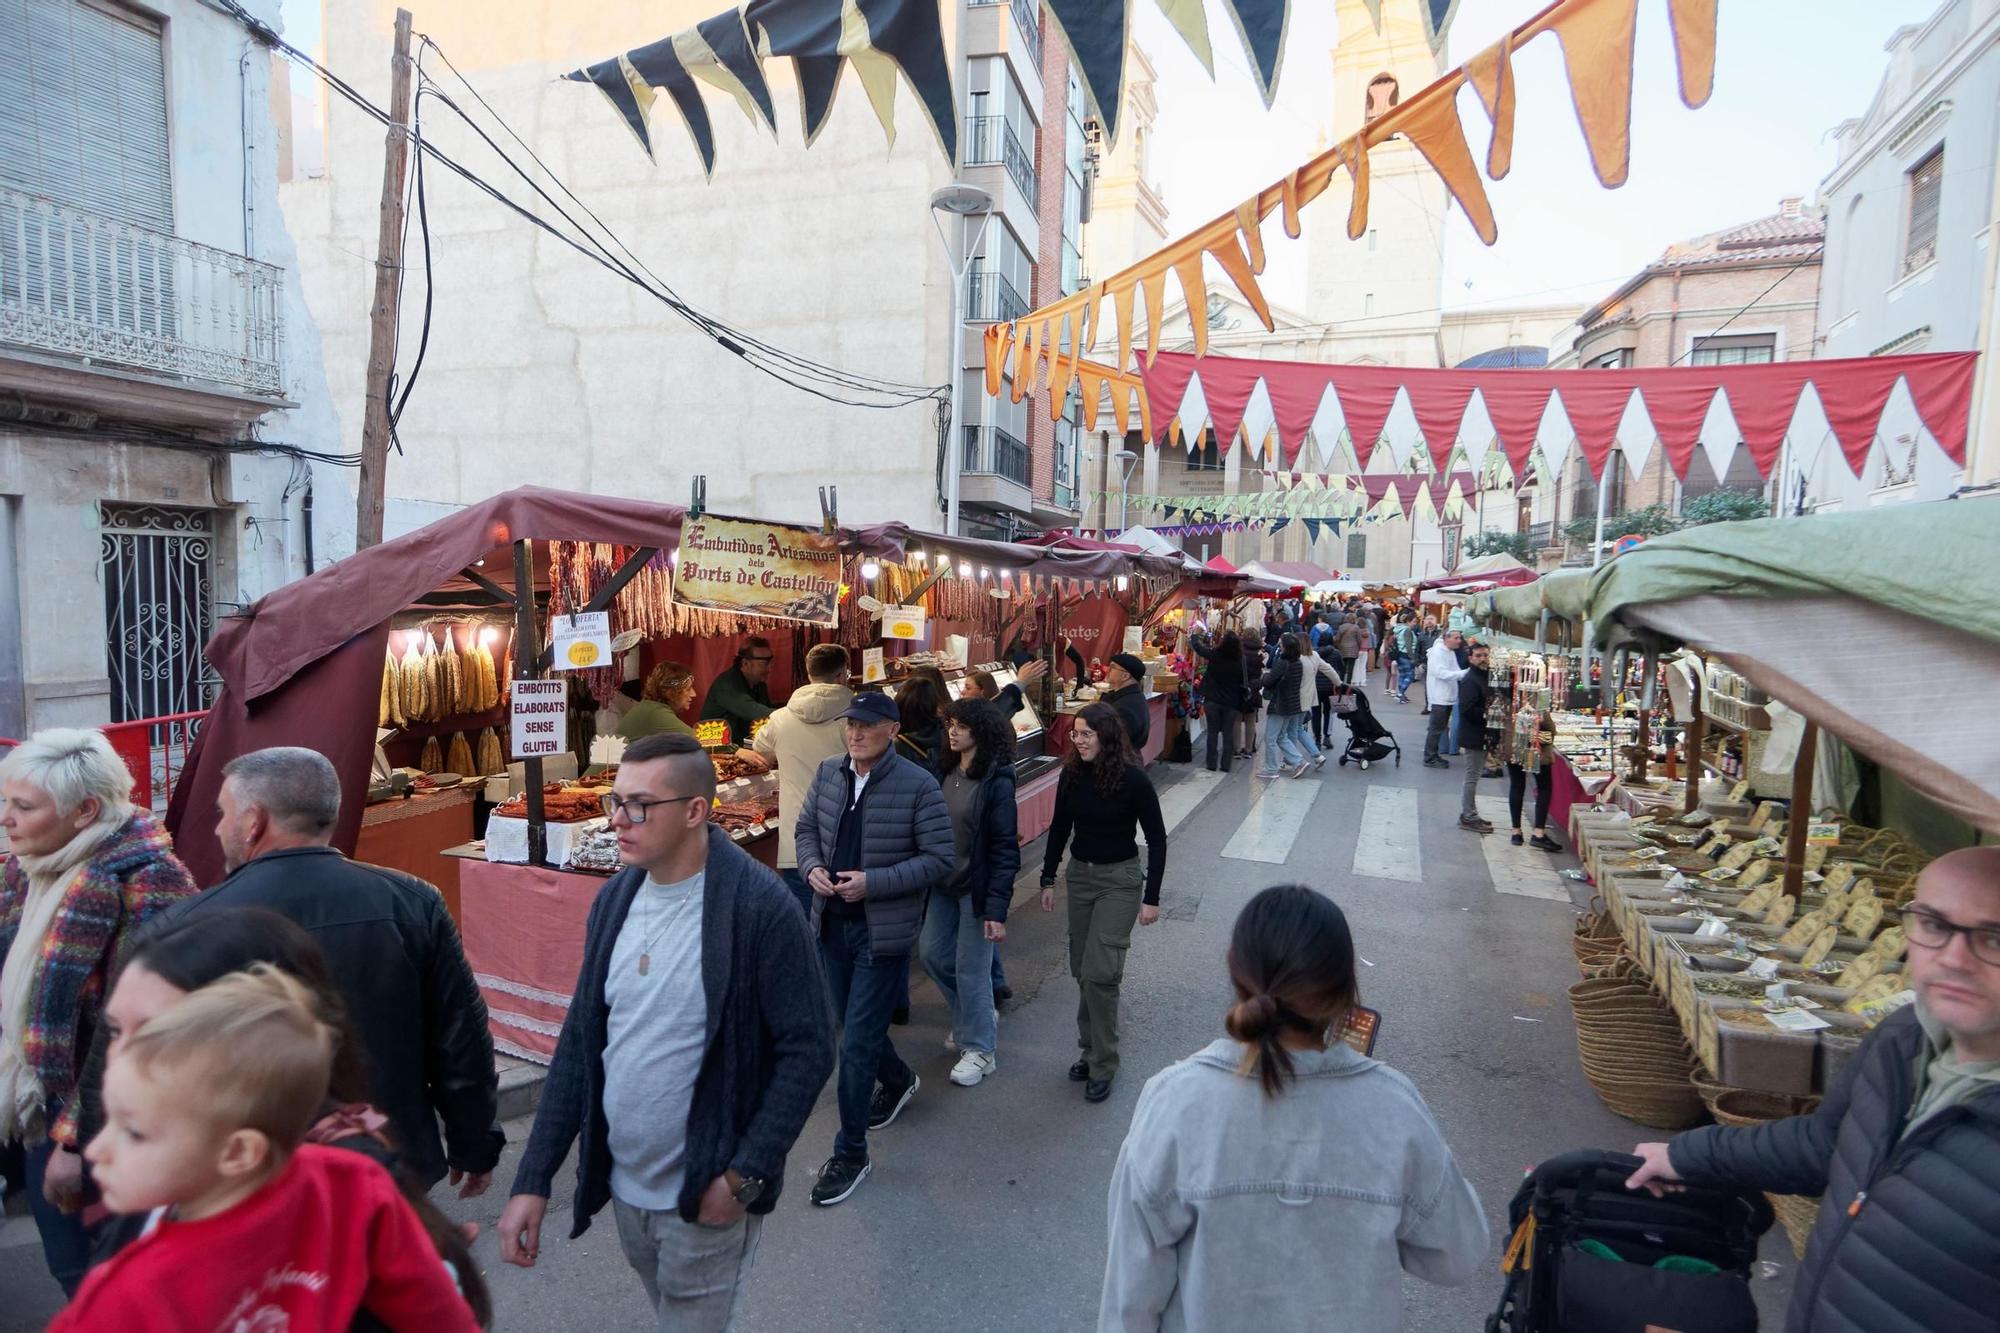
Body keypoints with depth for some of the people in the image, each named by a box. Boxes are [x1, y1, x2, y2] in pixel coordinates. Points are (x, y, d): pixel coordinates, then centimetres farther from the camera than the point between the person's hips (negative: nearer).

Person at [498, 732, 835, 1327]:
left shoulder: (760, 907, -20)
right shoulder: (614, 899, -1)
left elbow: (808, 1049, -16)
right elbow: (580, 1041, 4)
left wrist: (745, 1176, -17)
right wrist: (533, 1181, 2)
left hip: (706, 1197, -6)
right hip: (622, 1185, 6)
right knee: (665, 1308, 25)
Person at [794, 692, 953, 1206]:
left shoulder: (918, 785, -16)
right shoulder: (829, 773, 1)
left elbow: (941, 859, -15)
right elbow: (807, 827, 14)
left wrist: (872, 883, -22)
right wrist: (812, 866, -7)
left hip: (884, 931, -6)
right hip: (832, 923, 6)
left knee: (857, 1044, -3)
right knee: (853, 1024, 22)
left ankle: (850, 1155, 15)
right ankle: (899, 1080, 52)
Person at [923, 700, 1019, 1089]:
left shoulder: (997, 781, -17)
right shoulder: (947, 773, 3)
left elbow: (1004, 849, -18)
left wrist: (997, 910, -20)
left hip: (977, 887, -7)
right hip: (943, 882, 7)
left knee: (971, 968, 2)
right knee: (934, 955, 14)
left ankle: (979, 1049, 21)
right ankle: (979, 1016, 38)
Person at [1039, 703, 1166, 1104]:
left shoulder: (1133, 779, -17)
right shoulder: (1071, 774, -3)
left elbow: (1156, 838, -9)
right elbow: (1060, 828, 9)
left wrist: (1151, 898, -11)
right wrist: (1048, 880, 9)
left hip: (1120, 880, -5)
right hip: (1080, 875, 5)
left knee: (1099, 972, -10)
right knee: (1081, 969, 11)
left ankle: (1103, 1064, 5)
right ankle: (1092, 1048, 27)